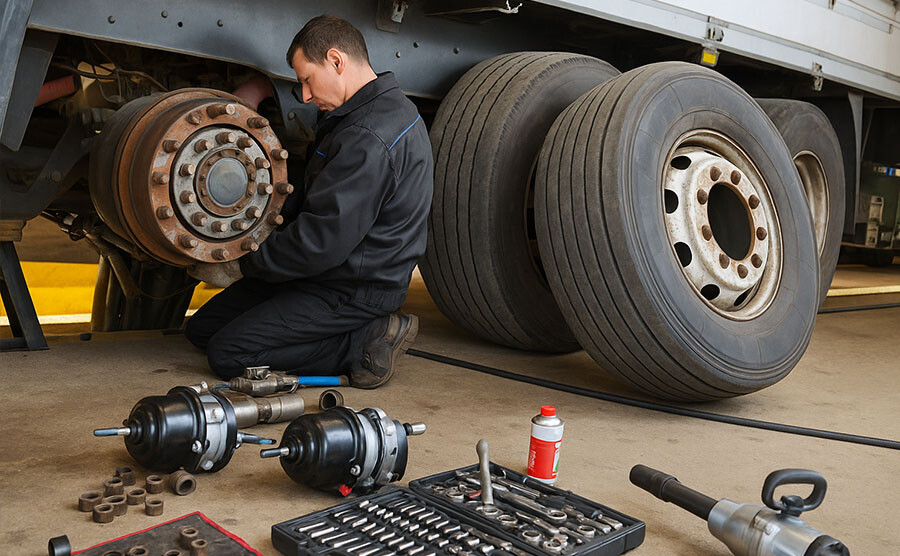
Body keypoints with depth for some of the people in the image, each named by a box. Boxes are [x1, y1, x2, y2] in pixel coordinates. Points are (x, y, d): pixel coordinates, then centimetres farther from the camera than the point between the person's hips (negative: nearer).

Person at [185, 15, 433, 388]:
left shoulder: (370, 139, -25)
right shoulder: (381, 109, 10)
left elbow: (323, 241, -27)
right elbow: (309, 200, 18)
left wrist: (241, 265, -14)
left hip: (353, 289, -10)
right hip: (332, 273, 11)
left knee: (227, 355, -14)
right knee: (202, 329, 11)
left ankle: (365, 342, -7)